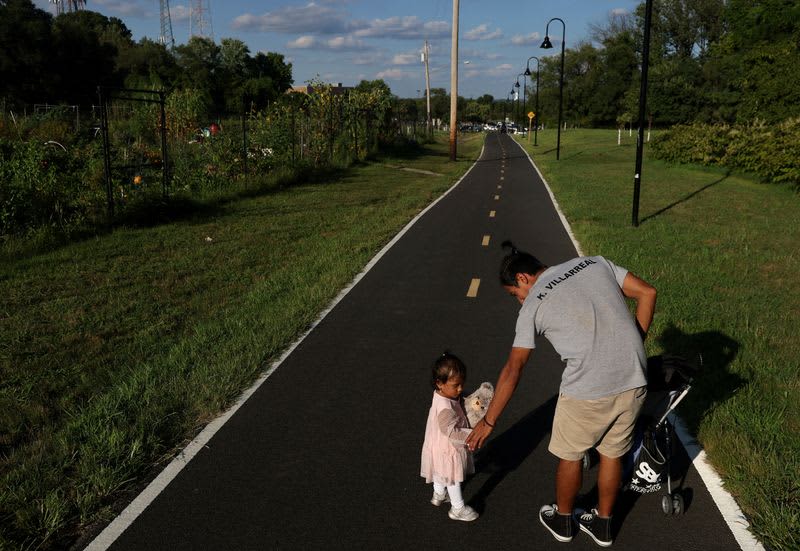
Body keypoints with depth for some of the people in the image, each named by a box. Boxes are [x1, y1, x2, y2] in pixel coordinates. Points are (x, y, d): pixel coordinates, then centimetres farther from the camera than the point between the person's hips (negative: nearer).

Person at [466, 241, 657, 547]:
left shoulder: (533, 306, -1)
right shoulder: (595, 263, 12)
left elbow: (513, 369, -1)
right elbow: (647, 292, 8)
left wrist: (488, 421, 6)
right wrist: (633, 348, 14)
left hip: (587, 391, -5)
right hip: (634, 382, 5)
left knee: (570, 456, 20)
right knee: (612, 454, 23)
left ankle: (562, 520, 42)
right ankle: (602, 524, 42)